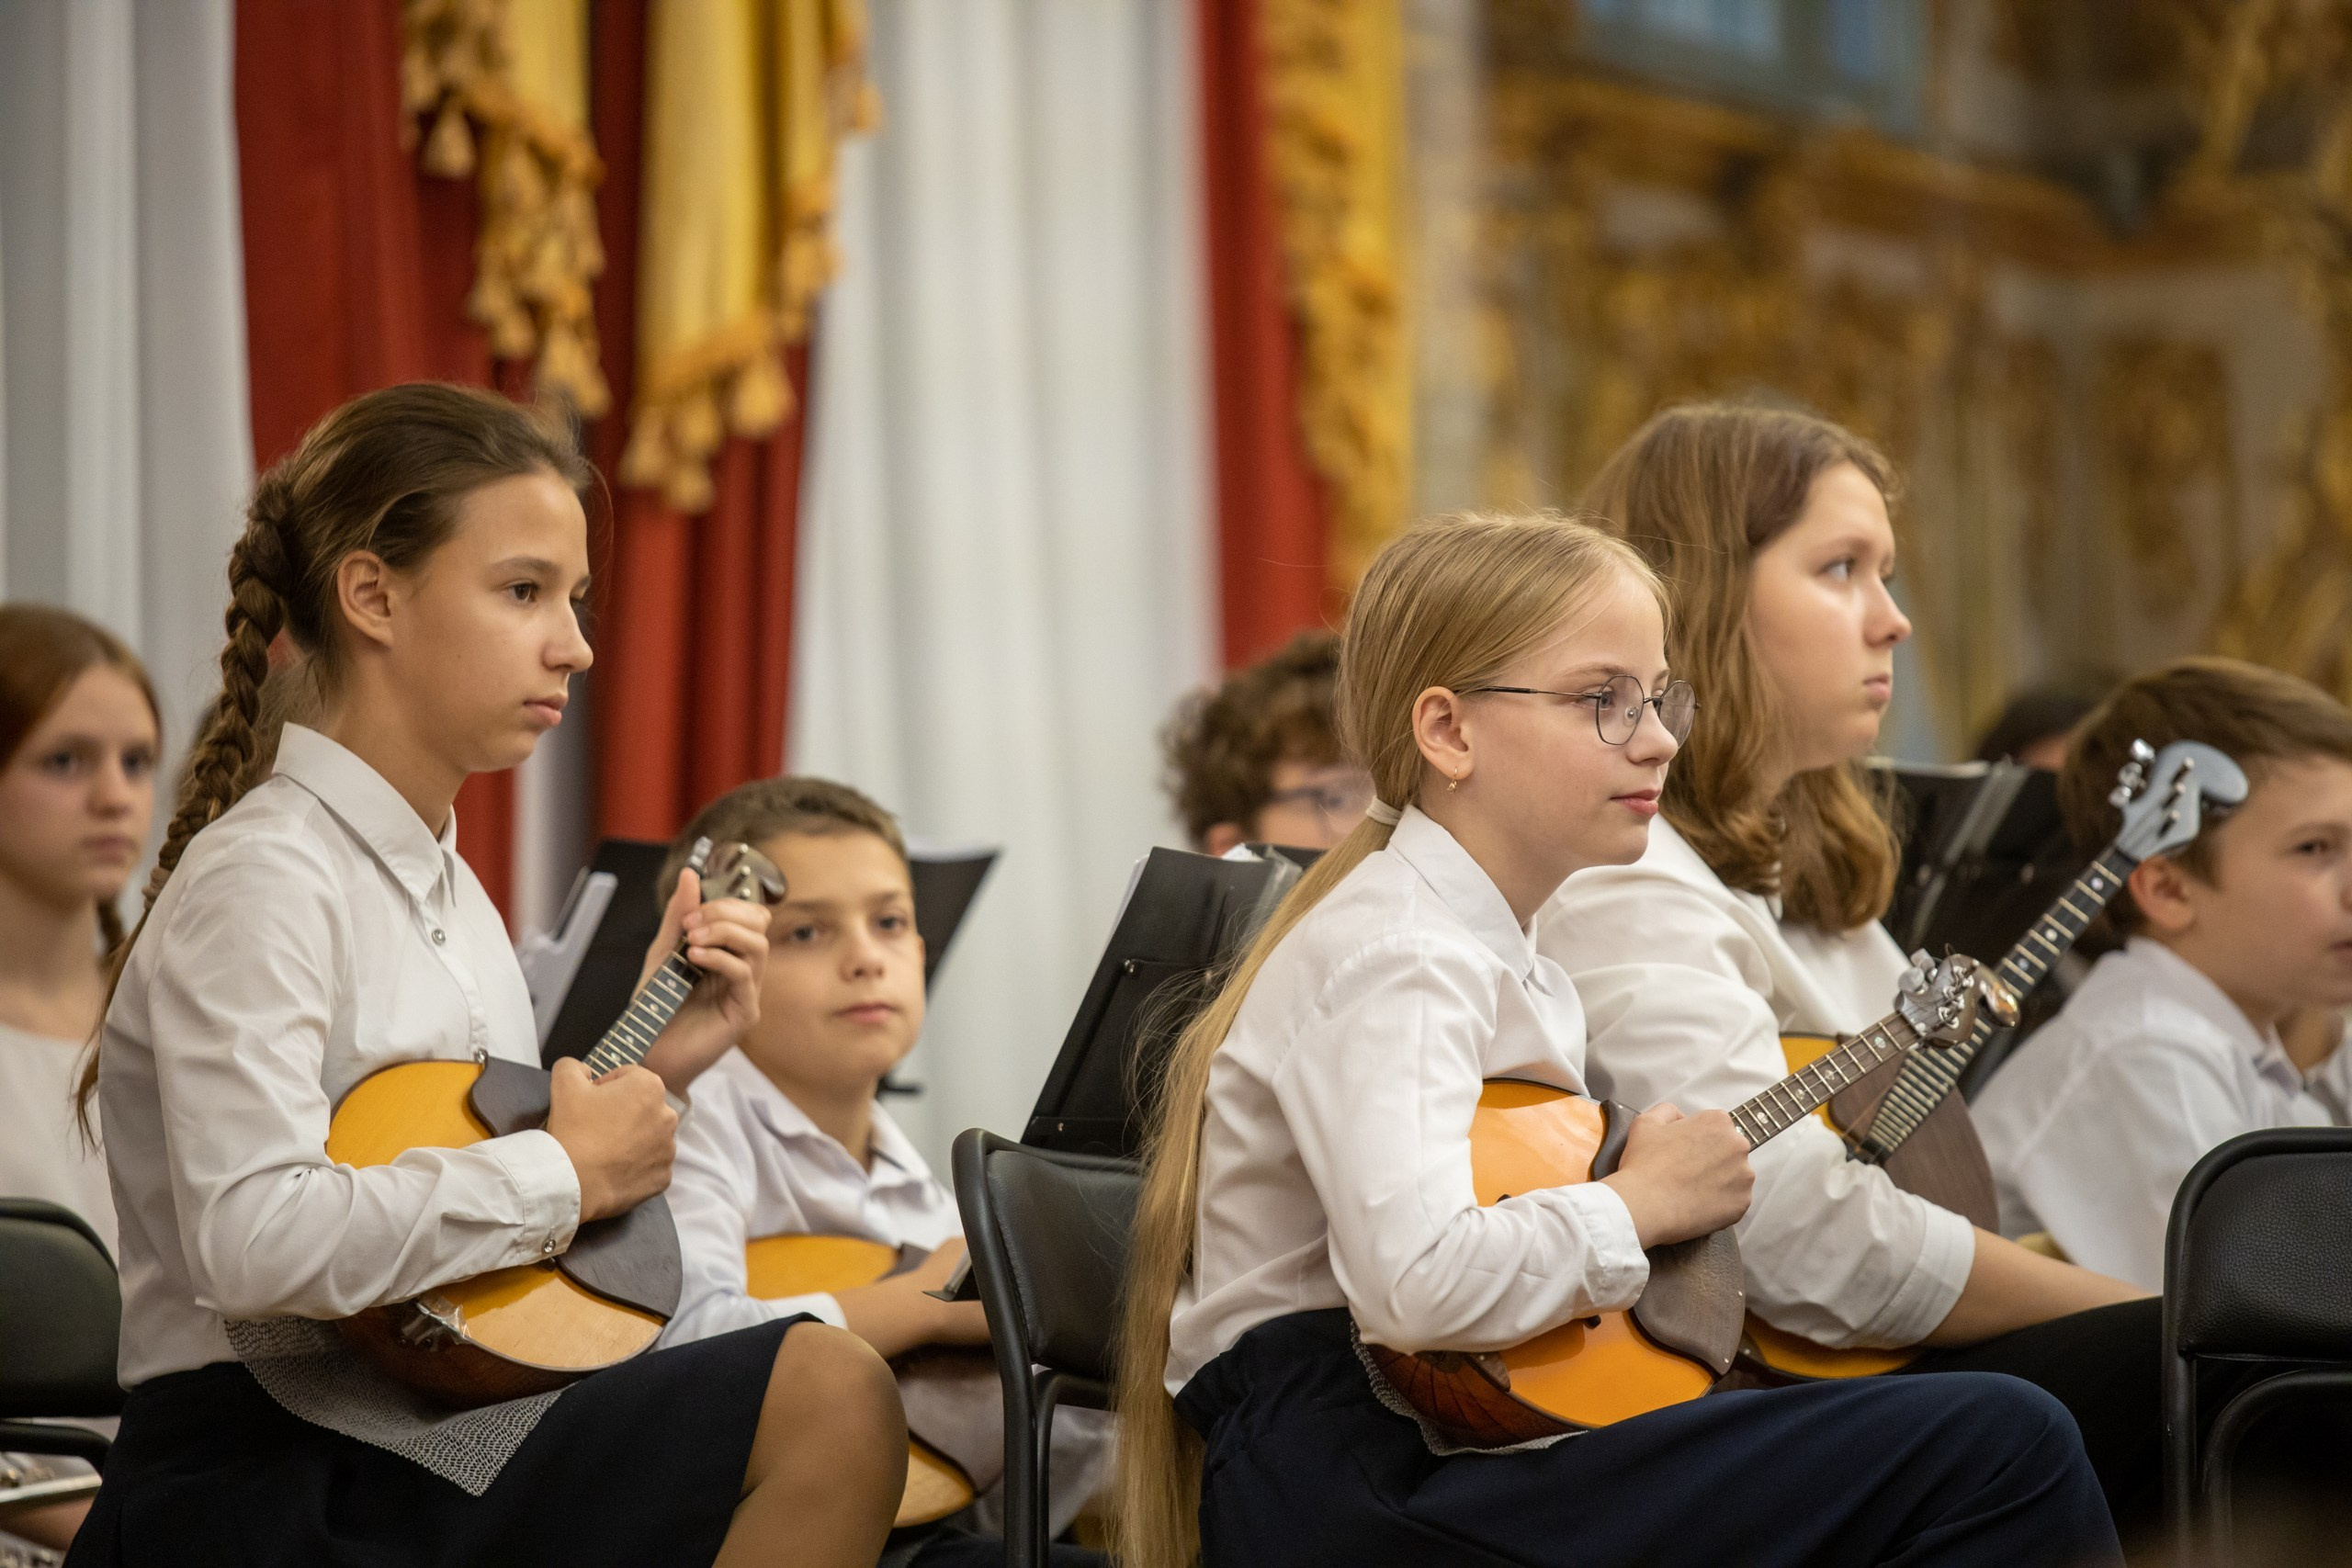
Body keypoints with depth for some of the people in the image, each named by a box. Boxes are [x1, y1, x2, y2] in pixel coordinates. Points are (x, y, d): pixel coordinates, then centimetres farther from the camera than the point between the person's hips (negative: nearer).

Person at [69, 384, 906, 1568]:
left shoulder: (443, 885, 16)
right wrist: (565, 1172, -17)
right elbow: (255, 1245, -27)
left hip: (423, 1438, 8)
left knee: (835, 1392, -10)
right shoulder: (260, 879, -13)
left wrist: (648, 1071, 9)